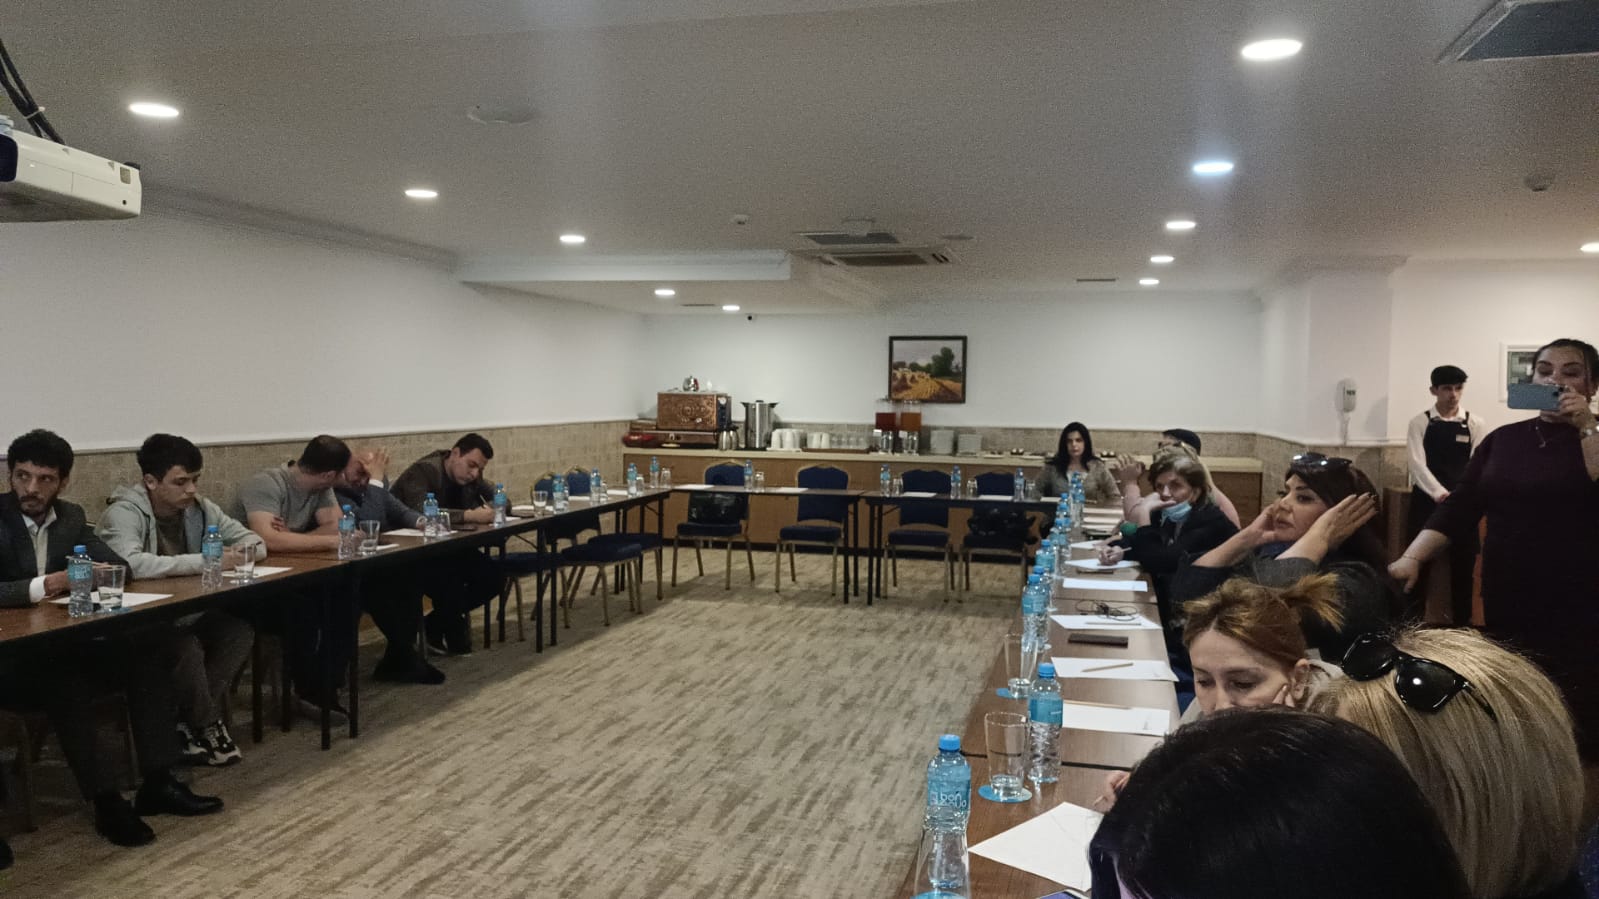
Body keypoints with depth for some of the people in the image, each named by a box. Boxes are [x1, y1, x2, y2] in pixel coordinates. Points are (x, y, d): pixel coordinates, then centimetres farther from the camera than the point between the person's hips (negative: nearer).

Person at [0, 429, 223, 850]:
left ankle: (157, 781, -16)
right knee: (65, 681, -37)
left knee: (148, 648, -17)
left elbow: (119, 566, 6)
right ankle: (107, 801, -28)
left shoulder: (70, 516, 7)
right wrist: (41, 585, -30)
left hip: (62, 645, 6)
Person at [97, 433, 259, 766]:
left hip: (186, 613, 6)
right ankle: (207, 726, -7)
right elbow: (130, 563, -38)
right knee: (188, 648, -33)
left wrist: (239, 552, -18)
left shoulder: (199, 508, 1)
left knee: (240, 629, -21)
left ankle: (192, 721, -9)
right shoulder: (124, 513, -18)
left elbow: (255, 541, 8)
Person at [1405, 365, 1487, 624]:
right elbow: (1418, 464, -10)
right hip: (1426, 502, -1)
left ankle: (1462, 624, 19)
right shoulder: (1420, 423, 0)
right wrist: (1441, 494, -25)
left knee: (1463, 565, 6)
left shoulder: (1475, 424, 4)